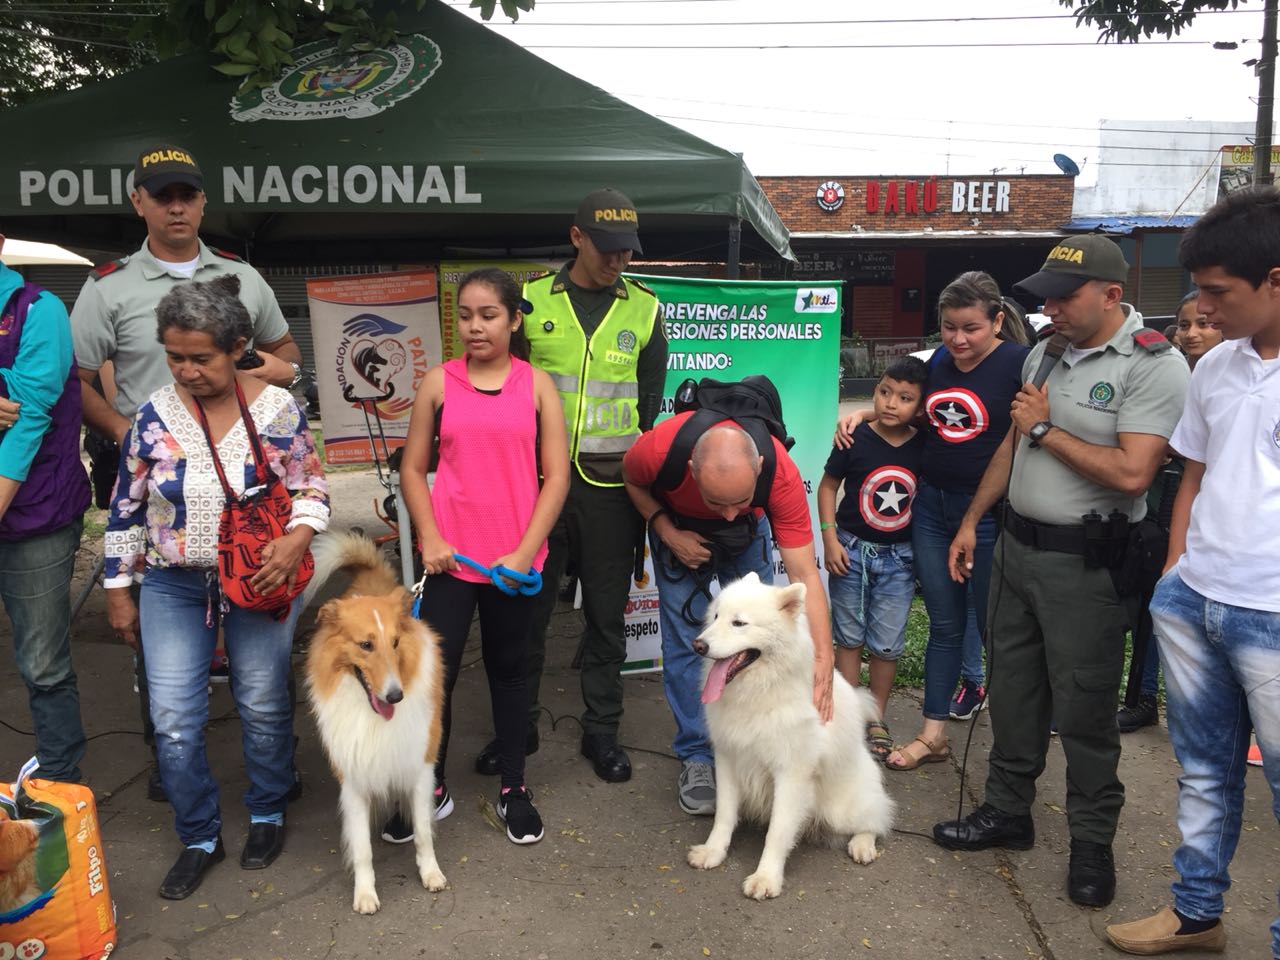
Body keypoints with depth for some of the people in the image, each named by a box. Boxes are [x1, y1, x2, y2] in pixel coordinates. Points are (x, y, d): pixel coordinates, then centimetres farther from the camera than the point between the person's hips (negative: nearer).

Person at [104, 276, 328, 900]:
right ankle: (199, 838, 24)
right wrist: (118, 589, 6)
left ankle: (267, 814, 34)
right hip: (174, 587, 2)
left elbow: (312, 490, -1)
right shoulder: (154, 416, -5)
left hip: (261, 581, -1)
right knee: (174, 720, 3)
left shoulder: (278, 409, -9)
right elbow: (126, 509, 4)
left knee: (264, 705, 10)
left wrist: (295, 540, -20)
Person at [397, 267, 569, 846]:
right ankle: (430, 790, 21)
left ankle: (513, 788, 29)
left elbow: (557, 476, -3)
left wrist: (525, 551, -10)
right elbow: (413, 468, 5)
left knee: (508, 669, 14)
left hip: (515, 560, 0)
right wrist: (429, 538, -7)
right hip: (451, 556, 0)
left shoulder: (536, 385, -1)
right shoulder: (439, 383, 1)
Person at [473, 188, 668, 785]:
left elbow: (651, 401, 11)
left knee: (607, 613, 10)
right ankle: (519, 725, 26)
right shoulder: (532, 299, 1)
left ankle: (601, 730, 26)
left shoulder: (643, 308, 5)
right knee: (527, 607, 8)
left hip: (610, 485, 1)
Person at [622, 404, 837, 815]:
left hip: (749, 532, 1)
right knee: (685, 640, -6)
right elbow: (632, 478, -13)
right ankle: (696, 757, 6)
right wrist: (667, 533, -24)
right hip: (678, 527, 0)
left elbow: (804, 574, -36)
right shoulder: (659, 448, -41)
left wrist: (823, 657, -41)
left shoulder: (782, 475, -40)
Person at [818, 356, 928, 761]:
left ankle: (877, 718, 25)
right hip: (852, 549, -1)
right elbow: (828, 485, -3)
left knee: (887, 643, 7)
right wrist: (830, 539, -8)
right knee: (849, 636, 9)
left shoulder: (923, 446, -6)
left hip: (899, 557, 1)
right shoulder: (856, 439, -12)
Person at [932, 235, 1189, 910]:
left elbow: (1131, 474, -24)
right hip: (1017, 546, 7)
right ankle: (1007, 813, 31)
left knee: (1084, 708, 4)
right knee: (1013, 691, 15)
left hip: (1085, 566, -7)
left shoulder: (1155, 366, -14)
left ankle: (1092, 844, 22)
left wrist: (1045, 429, -15)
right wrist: (971, 521, 16)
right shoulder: (1045, 353, 9)